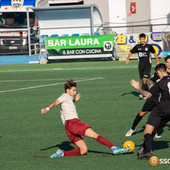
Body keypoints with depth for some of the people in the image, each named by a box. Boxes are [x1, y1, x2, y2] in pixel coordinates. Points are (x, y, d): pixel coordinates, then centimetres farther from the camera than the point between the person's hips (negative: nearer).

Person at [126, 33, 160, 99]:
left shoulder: (149, 46, -3)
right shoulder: (137, 46, 3)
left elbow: (154, 53, 12)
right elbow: (131, 52, 15)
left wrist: (158, 61, 15)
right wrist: (128, 59, -1)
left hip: (147, 65, -4)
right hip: (140, 66, 4)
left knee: (145, 80, -16)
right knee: (142, 81, 6)